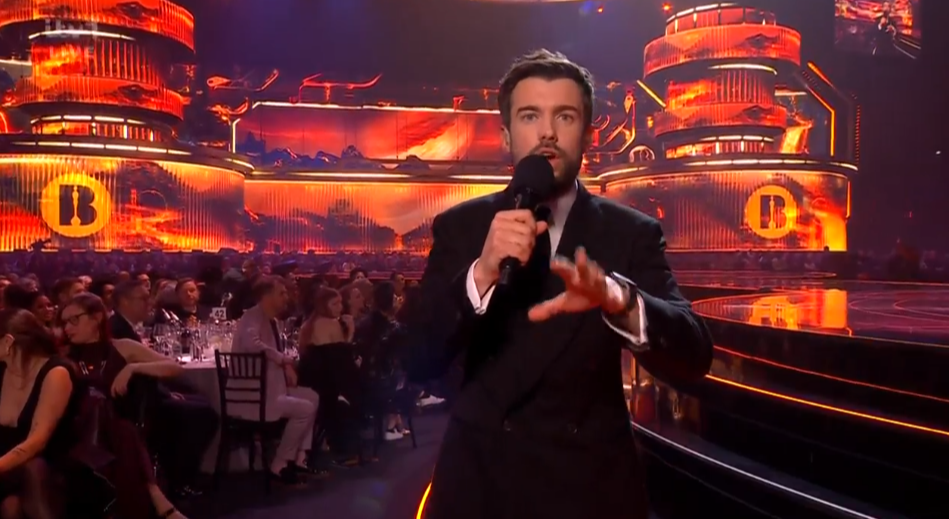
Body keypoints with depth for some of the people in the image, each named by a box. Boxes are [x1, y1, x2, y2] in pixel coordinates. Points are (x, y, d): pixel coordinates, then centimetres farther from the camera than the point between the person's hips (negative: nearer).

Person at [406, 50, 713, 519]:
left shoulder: (632, 233, -5)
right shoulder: (459, 227, -3)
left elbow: (693, 358, -16)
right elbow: (419, 363, -10)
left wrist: (618, 299, -36)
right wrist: (481, 274, -27)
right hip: (479, 480, 1)